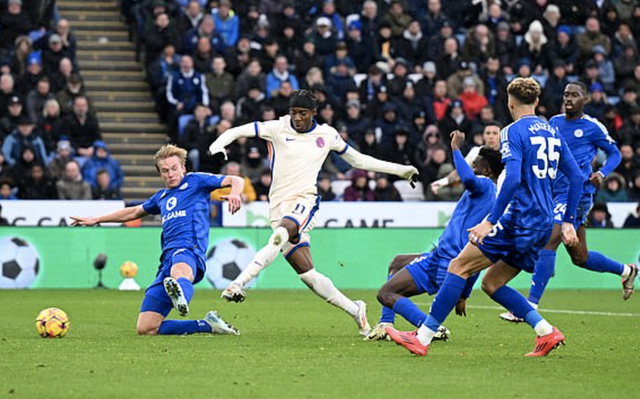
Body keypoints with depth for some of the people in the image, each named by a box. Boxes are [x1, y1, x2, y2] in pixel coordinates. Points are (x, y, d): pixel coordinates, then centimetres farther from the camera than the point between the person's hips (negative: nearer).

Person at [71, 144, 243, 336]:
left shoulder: (195, 181, 13)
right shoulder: (161, 197, 29)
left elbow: (235, 181, 5)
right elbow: (134, 212, 45)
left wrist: (234, 194, -19)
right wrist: (95, 220, 49)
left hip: (188, 250, -7)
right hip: (167, 259, 7)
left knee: (180, 271, -48)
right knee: (145, 329, -5)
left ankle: (181, 297, -82)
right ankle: (207, 325, 1)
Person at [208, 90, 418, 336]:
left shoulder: (327, 134, 10)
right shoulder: (278, 128, 4)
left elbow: (358, 160, 23)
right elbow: (236, 132, 2)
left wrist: (399, 170, 23)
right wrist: (217, 146, -20)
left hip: (305, 201, -1)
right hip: (279, 207, 1)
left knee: (281, 234, -36)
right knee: (307, 274, -5)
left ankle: (238, 283, -41)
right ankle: (355, 310, 9)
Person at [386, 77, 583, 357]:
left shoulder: (513, 132, -6)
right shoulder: (552, 133, 17)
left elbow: (513, 179, -19)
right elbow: (576, 177, 16)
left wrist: (490, 222, -19)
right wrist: (568, 222, 19)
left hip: (520, 217, -8)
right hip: (543, 227, 8)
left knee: (459, 266, -5)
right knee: (491, 283, 16)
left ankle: (423, 338, -9)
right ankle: (547, 333, 7)